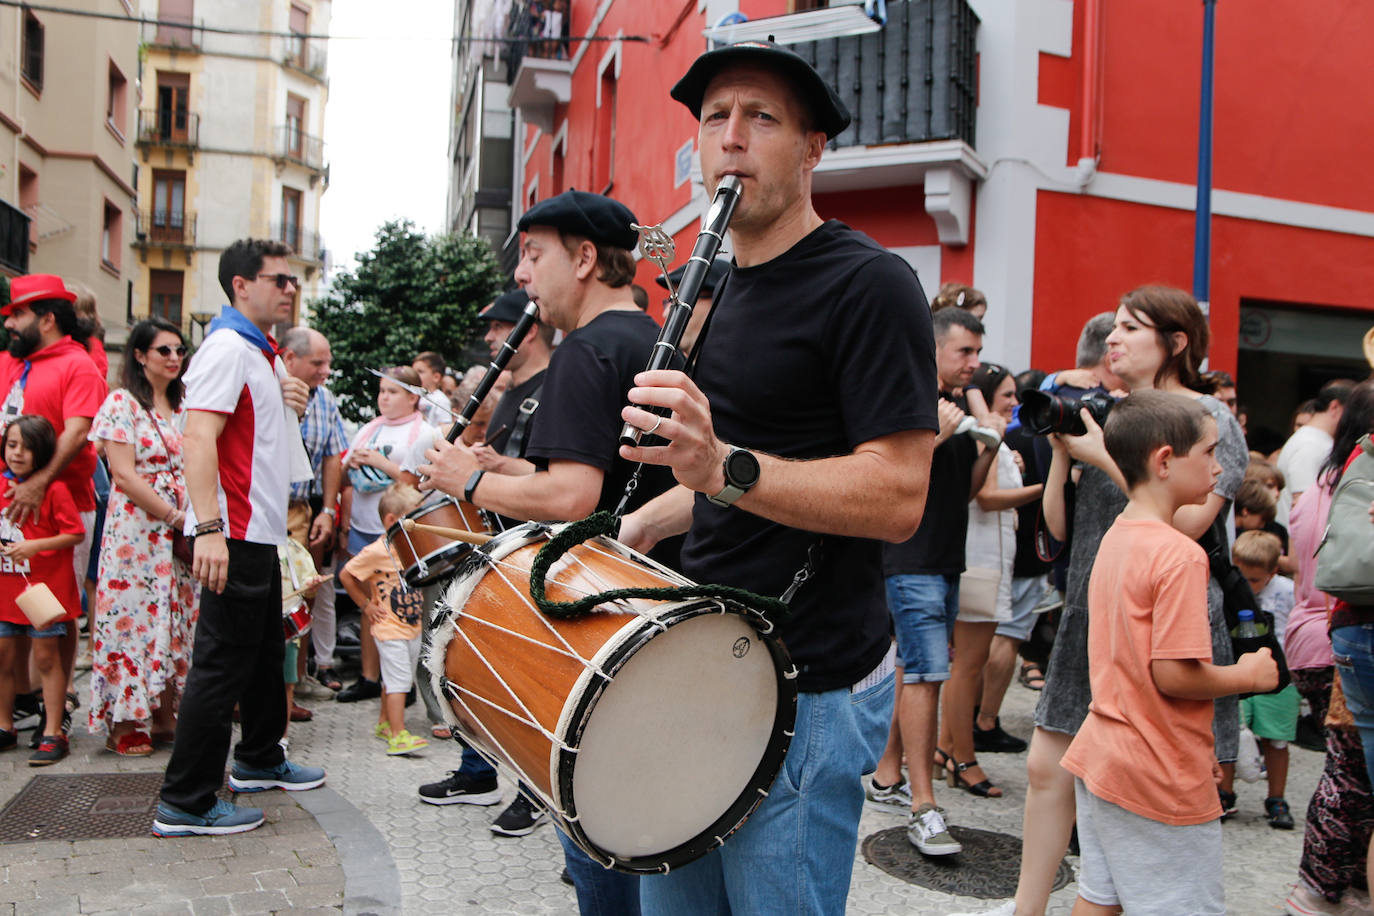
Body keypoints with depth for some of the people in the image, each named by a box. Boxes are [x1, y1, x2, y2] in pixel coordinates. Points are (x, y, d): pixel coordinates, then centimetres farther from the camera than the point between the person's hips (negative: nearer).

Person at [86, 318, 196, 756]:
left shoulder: (183, 406, 14)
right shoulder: (123, 403, -4)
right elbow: (124, 475, -12)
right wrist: (174, 516, -14)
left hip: (181, 529, 6)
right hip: (137, 525, -6)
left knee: (177, 619, 6)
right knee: (135, 616, -4)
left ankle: (164, 716, 16)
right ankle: (124, 723, 6)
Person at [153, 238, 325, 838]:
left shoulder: (263, 353, 17)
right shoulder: (227, 347, -14)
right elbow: (198, 438, -26)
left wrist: (289, 404, 13)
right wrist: (208, 528, -33)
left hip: (259, 530, 11)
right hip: (232, 535, -11)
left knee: (264, 650, 21)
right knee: (221, 663, -6)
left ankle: (259, 760, 37)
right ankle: (184, 804, 3)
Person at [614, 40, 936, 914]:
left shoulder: (869, 284, -14)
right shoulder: (721, 287, 14)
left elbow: (897, 498, -21)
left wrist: (724, 466, -32)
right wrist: (636, 527, 13)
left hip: (807, 692, -8)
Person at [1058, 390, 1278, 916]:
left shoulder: (1115, 537, 7)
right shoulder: (1180, 555, -21)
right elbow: (1174, 675, -23)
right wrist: (1249, 676, -7)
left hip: (1099, 757, 9)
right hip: (1161, 782, -8)